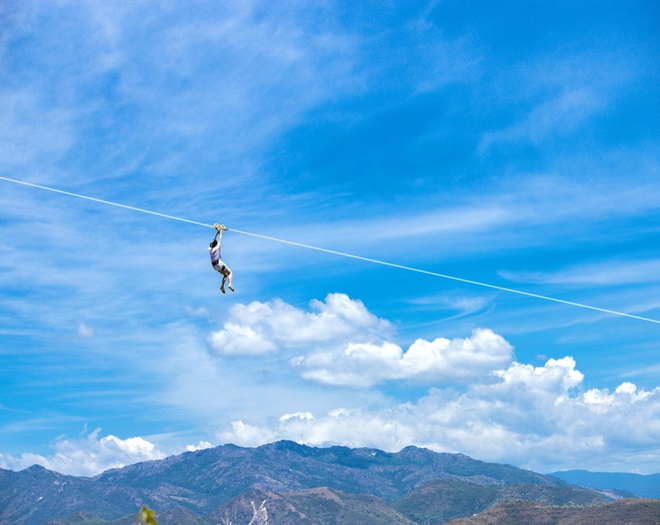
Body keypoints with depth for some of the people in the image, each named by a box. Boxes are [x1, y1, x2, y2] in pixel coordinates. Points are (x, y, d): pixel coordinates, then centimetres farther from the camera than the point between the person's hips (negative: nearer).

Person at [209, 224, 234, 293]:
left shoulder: (210, 249, 7)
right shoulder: (216, 248, -10)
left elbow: (214, 240, 17)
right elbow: (219, 240, -1)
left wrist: (218, 232, 22)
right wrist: (220, 232, 11)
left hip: (214, 265, 7)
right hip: (219, 263, -7)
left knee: (225, 275, 19)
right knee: (230, 273, 3)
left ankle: (222, 287, 1)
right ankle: (230, 284, -21)